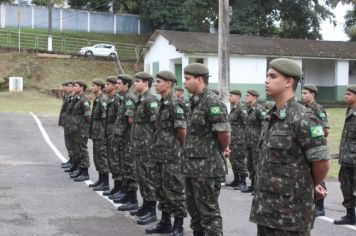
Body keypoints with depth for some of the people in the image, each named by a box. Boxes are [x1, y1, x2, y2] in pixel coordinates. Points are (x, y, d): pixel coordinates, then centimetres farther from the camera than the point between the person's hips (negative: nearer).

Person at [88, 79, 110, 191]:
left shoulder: (102, 100, -16)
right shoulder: (96, 100, 15)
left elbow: (105, 118, -21)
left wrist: (102, 134, -21)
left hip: (101, 135, -10)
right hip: (96, 134, 10)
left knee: (102, 157, -6)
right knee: (97, 157, 15)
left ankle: (105, 184, -1)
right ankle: (101, 180, 25)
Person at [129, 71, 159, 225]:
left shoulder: (150, 100, -15)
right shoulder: (140, 100, 14)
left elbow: (156, 123, -19)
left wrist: (154, 144, -16)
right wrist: (134, 143, 18)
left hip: (147, 146, -10)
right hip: (138, 146, 10)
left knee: (149, 178, -4)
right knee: (141, 177, 16)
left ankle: (151, 211, 2)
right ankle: (146, 205, 26)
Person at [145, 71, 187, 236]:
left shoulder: (175, 103, -15)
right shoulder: (162, 103, 13)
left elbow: (182, 129, -18)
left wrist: (182, 147, -6)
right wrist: (157, 146, 14)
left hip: (172, 155, -9)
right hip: (160, 154, 9)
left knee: (174, 190, -2)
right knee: (161, 189, 14)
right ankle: (165, 222, 25)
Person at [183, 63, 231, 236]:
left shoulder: (212, 102, -18)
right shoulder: (195, 101, 11)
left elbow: (224, 133, -21)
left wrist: (223, 150, -5)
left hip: (207, 167, -9)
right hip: (192, 166, 10)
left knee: (209, 211, -1)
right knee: (193, 207, 19)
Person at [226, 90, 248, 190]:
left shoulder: (241, 109, -13)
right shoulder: (232, 109, 15)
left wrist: (245, 135, -18)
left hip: (239, 139, -9)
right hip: (232, 139, 9)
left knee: (240, 160, -4)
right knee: (233, 159, 13)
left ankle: (243, 182, 2)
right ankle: (236, 180, 23)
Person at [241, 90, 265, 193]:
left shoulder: (259, 109, -13)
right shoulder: (249, 109, 13)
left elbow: (265, 125, -17)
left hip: (257, 142, -9)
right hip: (249, 142, 9)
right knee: (250, 165, 13)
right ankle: (253, 185, 22)